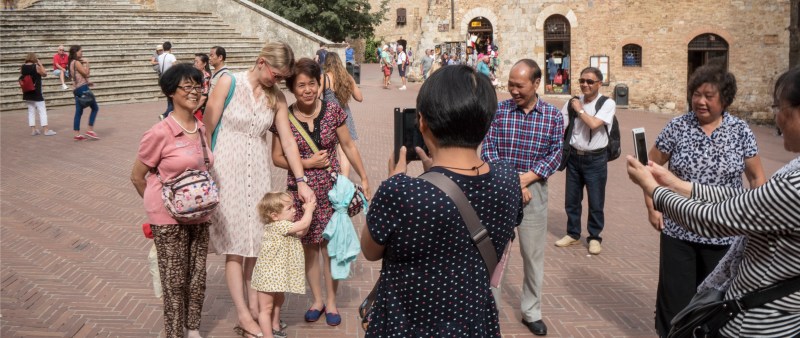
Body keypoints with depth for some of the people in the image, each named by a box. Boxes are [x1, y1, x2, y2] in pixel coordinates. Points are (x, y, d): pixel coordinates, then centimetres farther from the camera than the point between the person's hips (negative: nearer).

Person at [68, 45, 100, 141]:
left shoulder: (73, 63, 18)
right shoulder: (77, 62, -11)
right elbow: (86, 73, -14)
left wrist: (87, 82, 16)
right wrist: (87, 63, -5)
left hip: (77, 89, 10)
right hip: (82, 88, -10)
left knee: (79, 111, 8)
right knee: (95, 108, -2)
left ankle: (77, 134, 7)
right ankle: (90, 131, -5)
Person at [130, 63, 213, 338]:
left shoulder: (202, 129, 2)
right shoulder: (160, 133, -15)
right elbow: (137, 176, -4)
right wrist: (158, 203, 7)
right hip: (169, 217, -5)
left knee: (197, 276, 13)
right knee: (175, 281, 6)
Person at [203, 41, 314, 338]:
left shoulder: (276, 97, 4)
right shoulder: (228, 83, -9)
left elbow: (288, 140, 2)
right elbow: (206, 131, -7)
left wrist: (301, 181, -4)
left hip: (258, 172, 4)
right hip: (226, 171, -4)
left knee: (256, 239, 7)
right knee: (235, 243, 0)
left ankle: (254, 306, 19)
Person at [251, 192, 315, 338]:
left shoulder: (282, 226, 7)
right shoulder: (279, 226, -24)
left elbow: (301, 232, 16)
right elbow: (303, 225, -25)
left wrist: (306, 212, 5)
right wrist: (309, 209, -8)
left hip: (278, 273, 11)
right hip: (268, 274, -11)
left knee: (278, 300, 26)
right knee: (266, 307, -2)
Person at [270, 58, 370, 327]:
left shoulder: (333, 111, -5)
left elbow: (348, 146, 4)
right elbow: (277, 158, 1)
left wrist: (364, 178, 5)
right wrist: (306, 163, -13)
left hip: (331, 188, 0)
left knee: (330, 244, 5)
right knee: (309, 245, 11)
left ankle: (331, 301, 23)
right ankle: (317, 300, 29)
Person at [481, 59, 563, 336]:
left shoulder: (553, 116, 2)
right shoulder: (498, 110, 0)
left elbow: (555, 154, -3)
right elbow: (488, 148, -6)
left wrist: (523, 180, -14)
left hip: (533, 188, 1)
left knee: (533, 253, 9)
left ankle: (532, 312, 23)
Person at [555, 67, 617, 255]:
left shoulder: (607, 104, -9)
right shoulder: (572, 102, 2)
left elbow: (594, 124, -24)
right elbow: (560, 127, 6)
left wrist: (580, 110, -10)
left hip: (595, 159, -4)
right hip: (574, 157, 4)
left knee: (596, 202, 7)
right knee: (571, 200, 14)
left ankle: (594, 237, 24)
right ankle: (573, 234, 32)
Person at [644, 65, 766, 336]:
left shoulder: (740, 131, -3)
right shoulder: (677, 126, -4)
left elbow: (757, 178, 4)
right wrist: (652, 207, -2)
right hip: (678, 230, 0)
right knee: (676, 295, 9)